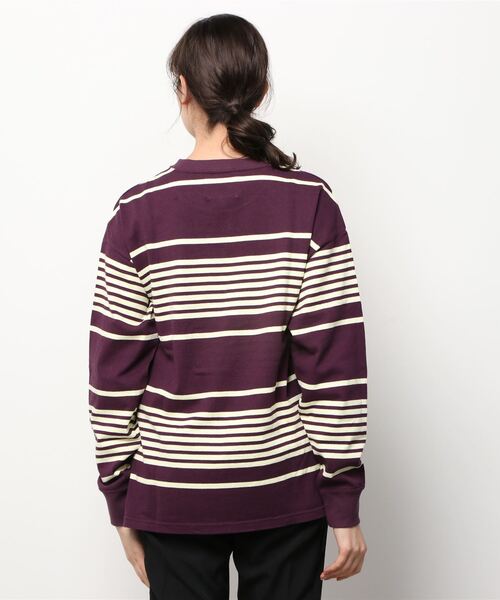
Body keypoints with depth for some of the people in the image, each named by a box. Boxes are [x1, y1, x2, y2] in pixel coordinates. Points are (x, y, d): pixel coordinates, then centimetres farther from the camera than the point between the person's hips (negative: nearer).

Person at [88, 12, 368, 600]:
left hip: (174, 494, 0)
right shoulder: (310, 202, -9)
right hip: (286, 491, 0)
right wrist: (345, 504, -2)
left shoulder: (139, 211, -9)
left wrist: (120, 500, 6)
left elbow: (114, 374, -6)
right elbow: (336, 363, -10)